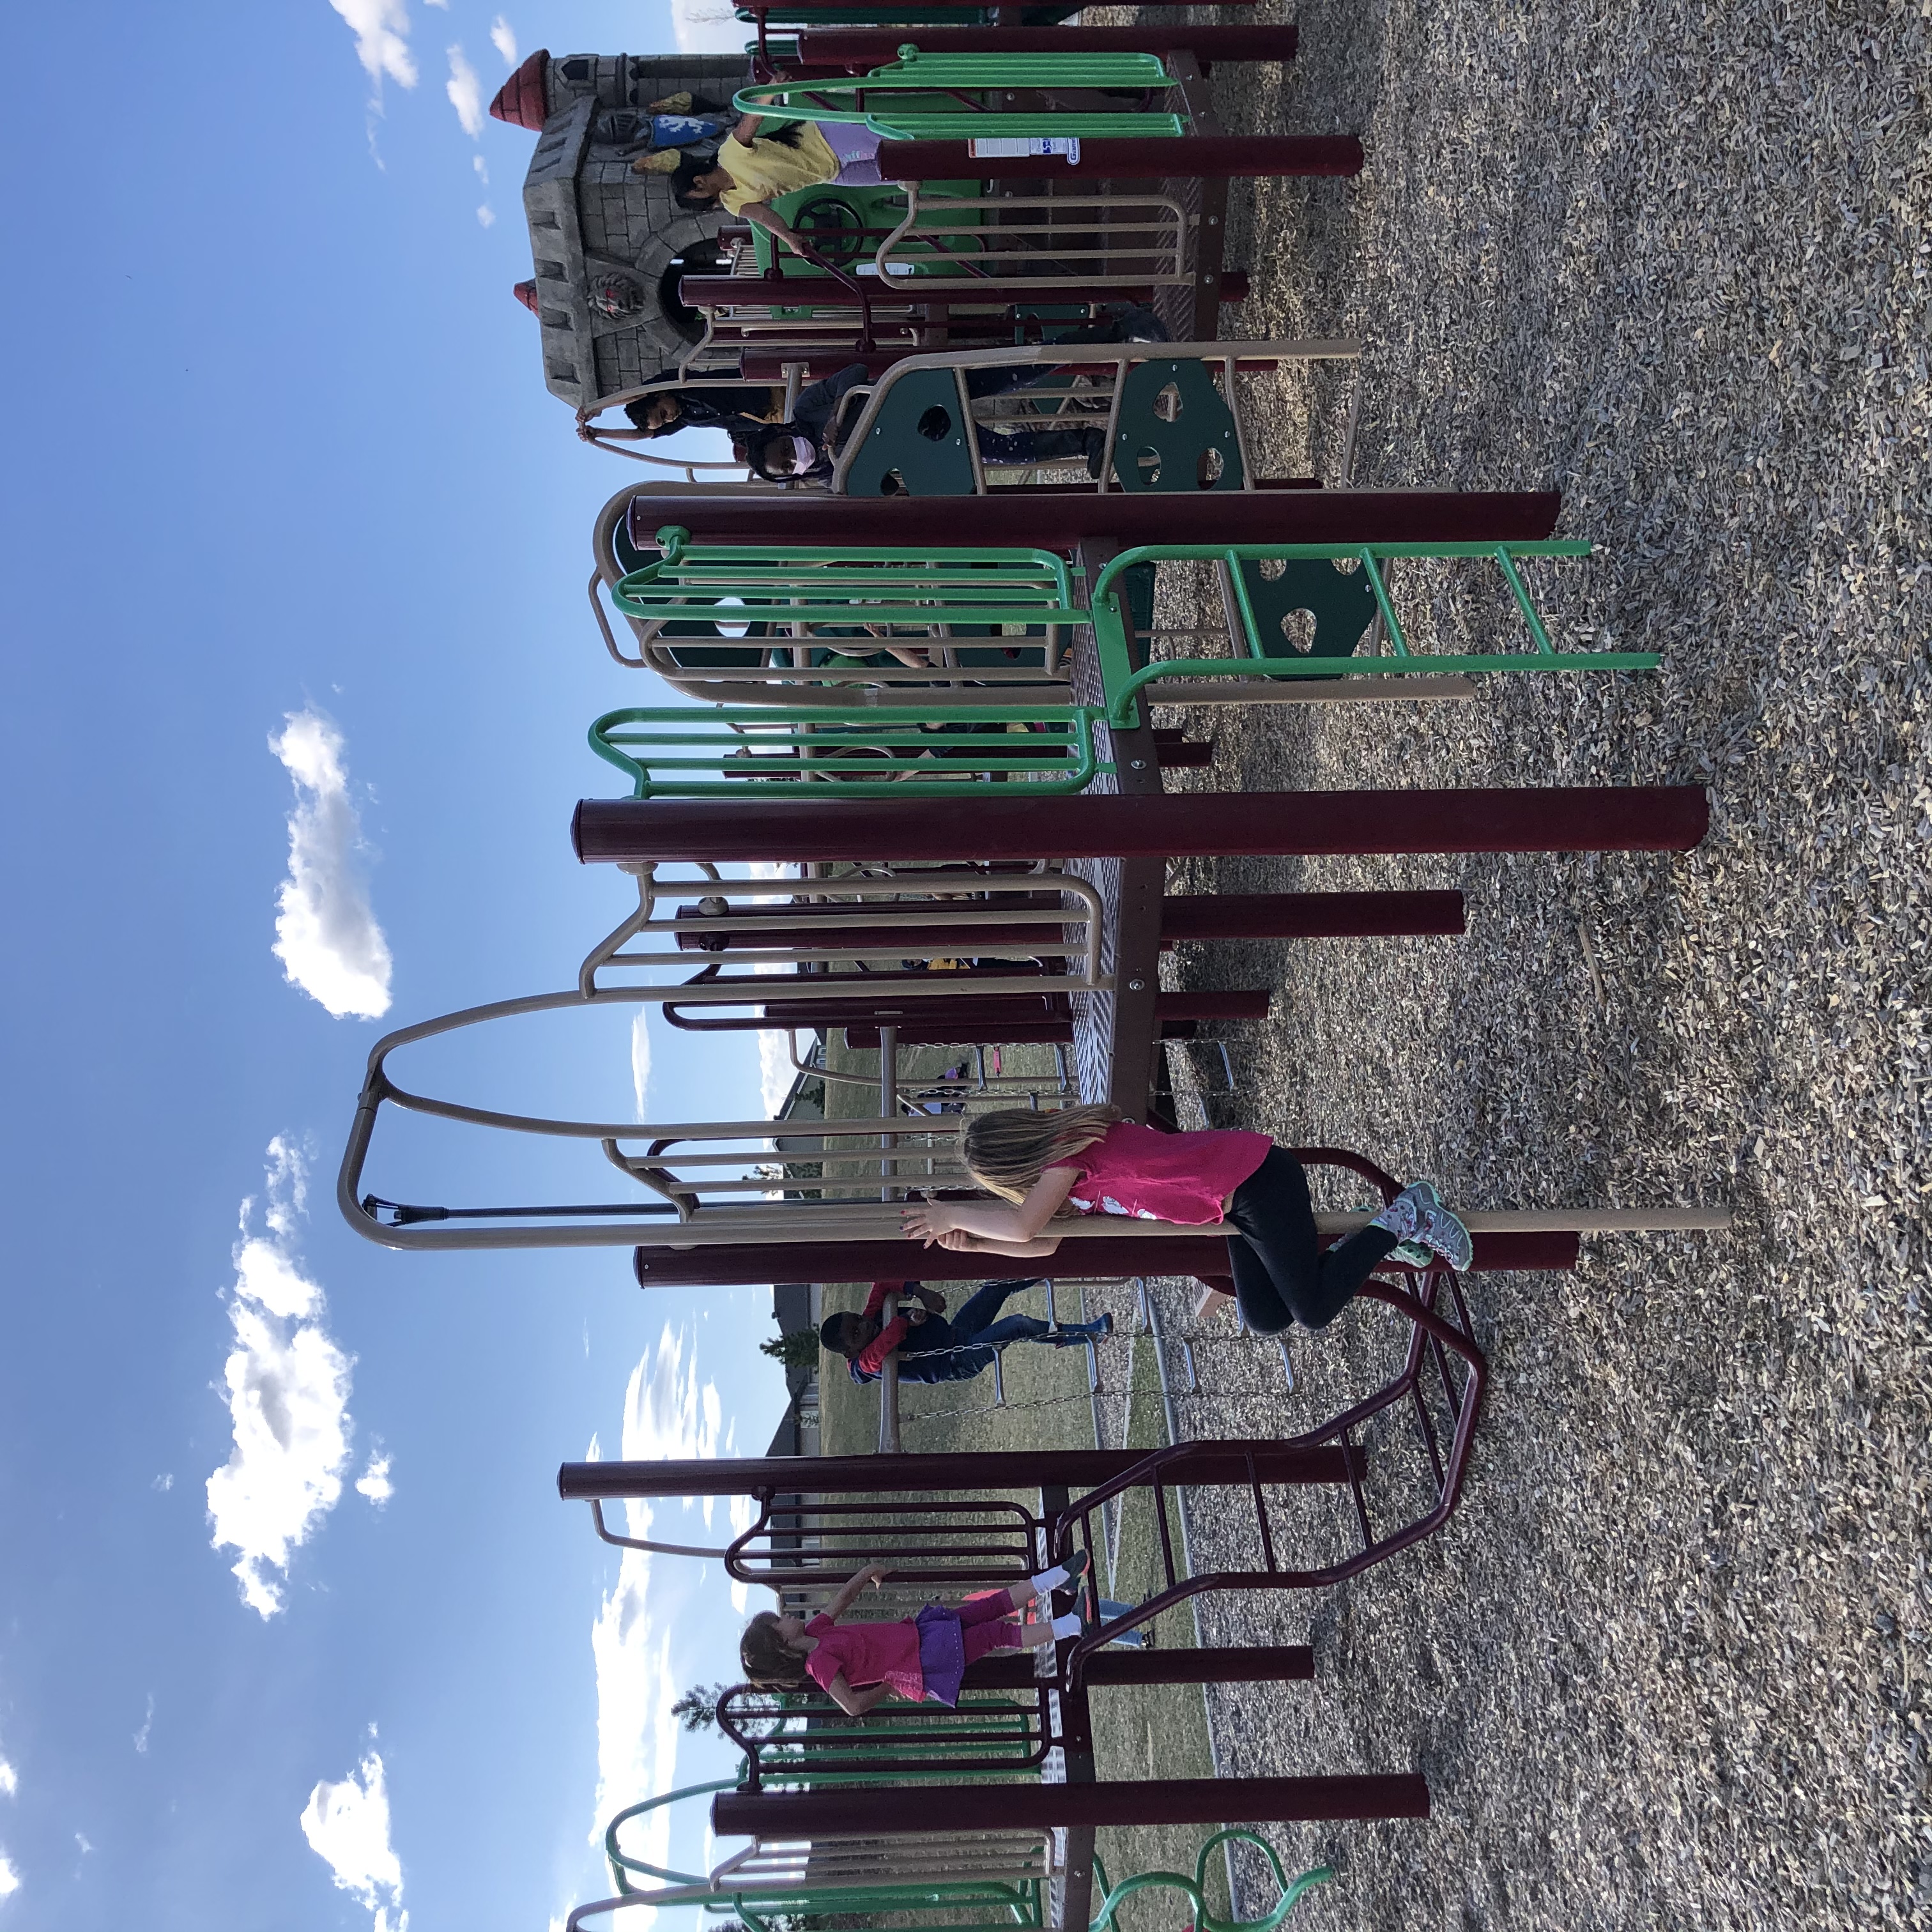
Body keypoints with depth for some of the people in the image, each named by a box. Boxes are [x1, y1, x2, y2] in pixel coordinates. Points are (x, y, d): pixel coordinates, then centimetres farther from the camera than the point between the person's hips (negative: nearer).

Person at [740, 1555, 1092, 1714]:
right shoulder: (819, 1664, -21)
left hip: (915, 1632, 8)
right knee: (999, 1634, -9)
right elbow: (853, 1706, -27)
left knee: (993, 1605, 4)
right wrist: (890, 1687, -16)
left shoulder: (815, 1632, 4)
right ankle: (1071, 1626, 0)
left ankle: (1058, 1578, 13)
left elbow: (841, 1600, 19)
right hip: (922, 1667, -8)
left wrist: (867, 1573, 14)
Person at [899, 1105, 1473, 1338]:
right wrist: (971, 1239, 0)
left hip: (1255, 1178, -9)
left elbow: (1023, 1226, -28)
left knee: (1314, 1310, -5)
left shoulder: (1069, 1147, -17)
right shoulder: (1070, 1174, 11)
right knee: (1266, 1320, 8)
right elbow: (1045, 1243, 8)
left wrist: (953, 1213, -13)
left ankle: (1401, 1218, 5)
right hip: (1240, 1207, 9)